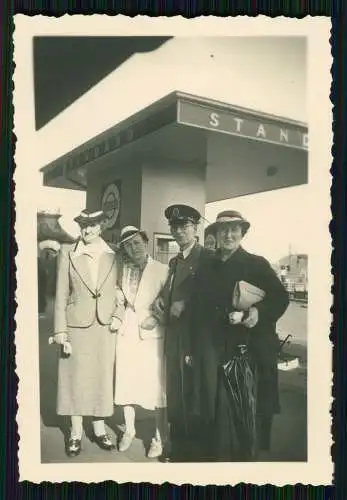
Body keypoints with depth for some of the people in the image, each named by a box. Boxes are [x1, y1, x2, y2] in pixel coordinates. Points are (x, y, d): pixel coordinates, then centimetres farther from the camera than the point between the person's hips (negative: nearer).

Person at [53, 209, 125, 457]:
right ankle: (76, 432, 24)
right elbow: (61, 294, -2)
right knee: (76, 378, 8)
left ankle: (99, 428, 27)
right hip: (76, 325, -1)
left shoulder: (113, 256, 1)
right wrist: (61, 330, -5)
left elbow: (120, 291, 9)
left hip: (106, 326, 1)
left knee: (102, 377, 9)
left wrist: (118, 315, -6)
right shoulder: (67, 253, -1)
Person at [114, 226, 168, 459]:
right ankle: (129, 430, 32)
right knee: (126, 384, 12)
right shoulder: (122, 270, 8)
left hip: (152, 334, -4)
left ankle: (159, 437, 19)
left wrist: (156, 317, -15)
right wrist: (118, 297, -2)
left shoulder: (162, 270, -6)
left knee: (156, 386, 1)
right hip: (127, 333, 4)